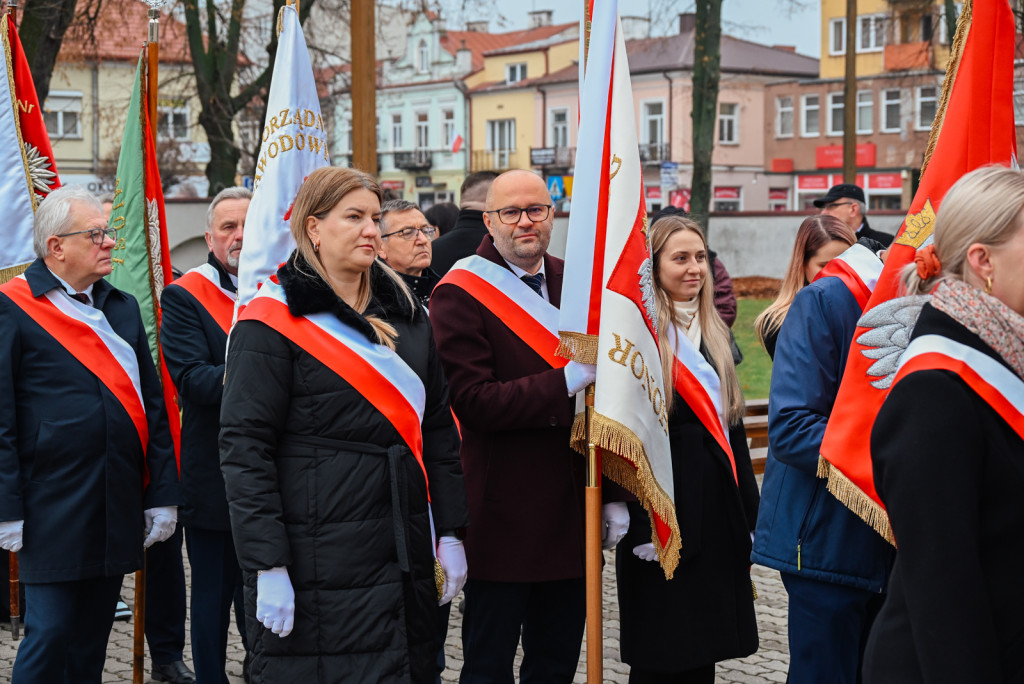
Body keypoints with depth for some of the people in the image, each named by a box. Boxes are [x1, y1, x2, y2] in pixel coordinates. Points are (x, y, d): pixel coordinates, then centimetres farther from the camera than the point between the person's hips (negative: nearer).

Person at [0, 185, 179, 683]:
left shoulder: (123, 307, 14)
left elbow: (151, 404, 14)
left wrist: (162, 494, 9)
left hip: (119, 507, 6)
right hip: (53, 508, -6)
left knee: (93, 636, 13)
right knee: (50, 633, -5)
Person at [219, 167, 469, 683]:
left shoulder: (406, 315, 13)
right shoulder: (272, 323, -7)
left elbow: (438, 428, 17)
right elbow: (244, 449, -11)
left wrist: (450, 533, 11)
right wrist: (268, 567, -17)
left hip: (406, 559, 6)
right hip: (318, 571, -6)